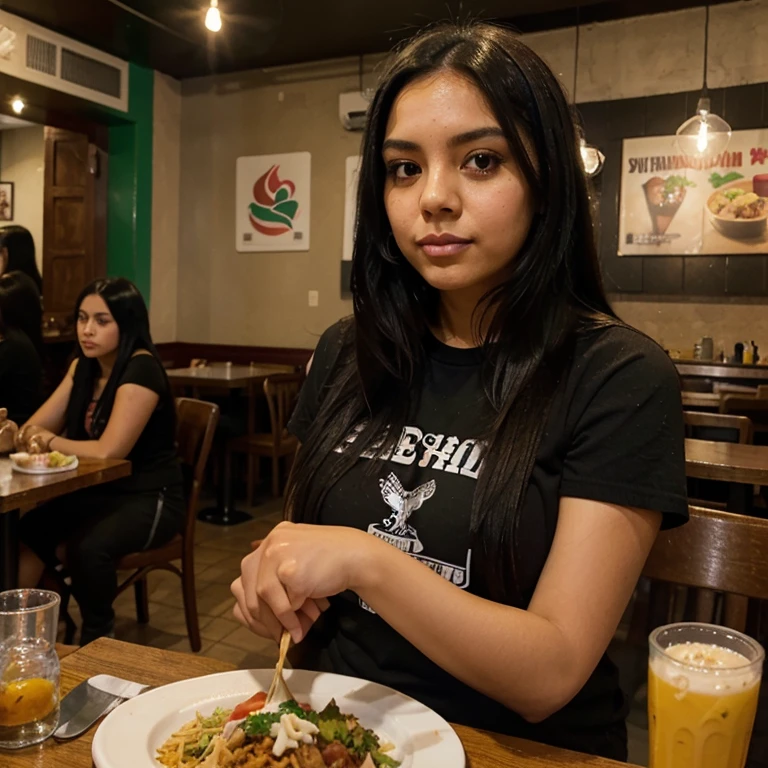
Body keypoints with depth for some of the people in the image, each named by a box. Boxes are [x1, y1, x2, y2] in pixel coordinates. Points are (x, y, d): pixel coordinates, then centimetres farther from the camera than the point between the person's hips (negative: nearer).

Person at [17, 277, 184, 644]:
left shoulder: (141, 368, -20)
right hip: (97, 492, 7)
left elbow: (108, 450, -27)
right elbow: (36, 428, 4)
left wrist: (51, 442, -10)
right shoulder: (83, 366, 6)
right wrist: (16, 435, -20)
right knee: (21, 534, -15)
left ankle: (98, 638, -5)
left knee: (88, 547, -31)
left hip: (150, 499, -7)